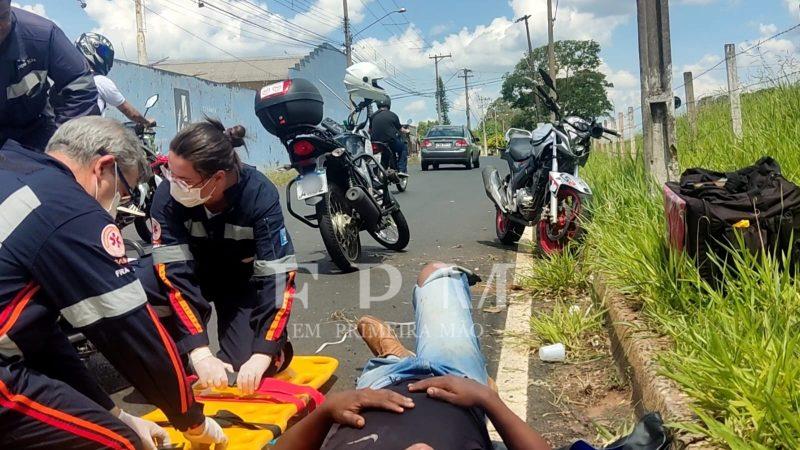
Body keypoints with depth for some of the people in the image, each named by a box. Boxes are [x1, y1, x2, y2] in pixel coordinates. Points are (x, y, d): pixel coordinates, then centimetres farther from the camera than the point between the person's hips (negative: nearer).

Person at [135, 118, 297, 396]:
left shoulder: (260, 195, -31)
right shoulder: (167, 195, -27)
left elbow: (278, 278, -31)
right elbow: (175, 273, -29)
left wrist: (261, 356, -39)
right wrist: (200, 353, -37)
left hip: (245, 280, -2)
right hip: (194, 272, 2)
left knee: (246, 369, -21)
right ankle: (175, 356, -2)